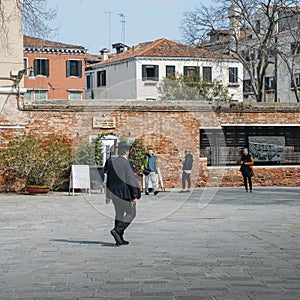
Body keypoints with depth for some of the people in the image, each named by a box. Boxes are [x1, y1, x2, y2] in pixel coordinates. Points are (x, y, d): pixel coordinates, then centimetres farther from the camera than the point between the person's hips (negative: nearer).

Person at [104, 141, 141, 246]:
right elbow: (131, 179, -17)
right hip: (124, 193, -7)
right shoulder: (126, 163, -16)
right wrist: (135, 195, -12)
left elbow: (108, 179, 10)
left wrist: (108, 195, 17)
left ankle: (119, 239, 17)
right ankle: (117, 230, -8)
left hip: (114, 192, 7)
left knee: (119, 214, 17)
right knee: (131, 213, 9)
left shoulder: (111, 161, 3)